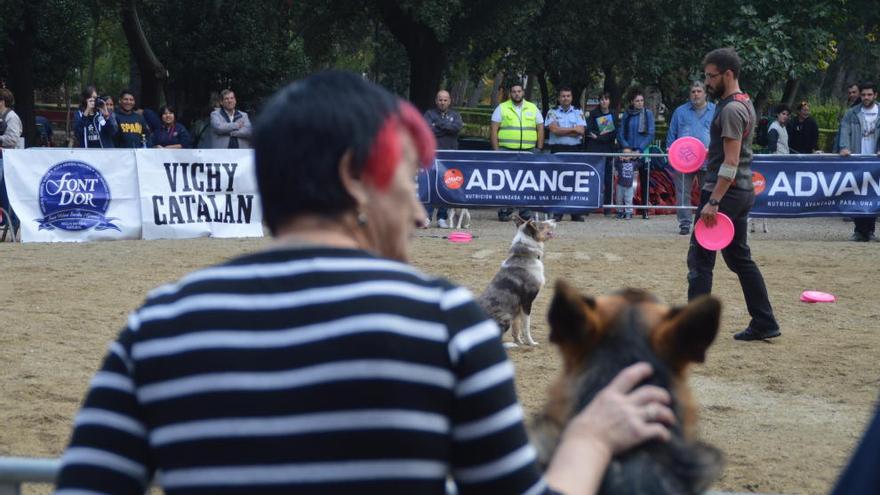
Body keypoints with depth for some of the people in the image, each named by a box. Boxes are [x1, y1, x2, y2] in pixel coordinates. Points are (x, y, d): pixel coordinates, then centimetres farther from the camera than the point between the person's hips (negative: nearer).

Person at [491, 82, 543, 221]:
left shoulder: (533, 108, 13)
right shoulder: (501, 108, 6)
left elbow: (540, 129, 13)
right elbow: (493, 129, 2)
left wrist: (539, 149, 4)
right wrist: (496, 150, -6)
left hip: (528, 151, 2)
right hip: (506, 150, -2)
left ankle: (525, 211, 6)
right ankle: (504, 211, -1)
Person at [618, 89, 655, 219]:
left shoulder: (648, 113, 2)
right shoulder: (627, 114, 7)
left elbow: (650, 135, -3)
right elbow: (620, 133, 5)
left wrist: (639, 150, -12)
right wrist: (626, 147, -11)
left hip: (643, 152, -1)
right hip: (629, 152, 1)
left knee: (644, 182, 0)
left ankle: (645, 211, 3)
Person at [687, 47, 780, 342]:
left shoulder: (731, 110, -16)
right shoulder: (744, 104, 14)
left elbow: (731, 162, -22)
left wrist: (713, 201, -24)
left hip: (725, 193, -10)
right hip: (742, 193, 10)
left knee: (700, 257, -6)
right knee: (739, 257, 14)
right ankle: (764, 323, 15)